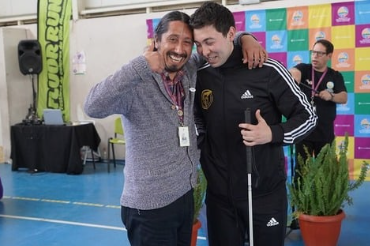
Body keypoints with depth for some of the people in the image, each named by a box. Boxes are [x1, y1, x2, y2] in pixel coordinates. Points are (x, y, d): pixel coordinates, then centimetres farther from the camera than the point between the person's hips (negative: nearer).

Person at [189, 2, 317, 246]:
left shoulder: (268, 71, -13)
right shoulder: (200, 77, 0)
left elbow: (308, 116, -6)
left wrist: (273, 133, -22)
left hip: (265, 193, -3)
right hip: (219, 194, 4)